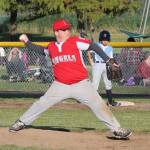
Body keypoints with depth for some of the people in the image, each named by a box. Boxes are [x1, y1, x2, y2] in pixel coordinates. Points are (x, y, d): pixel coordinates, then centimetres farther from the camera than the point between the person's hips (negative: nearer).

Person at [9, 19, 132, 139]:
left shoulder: (75, 41, -7)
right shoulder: (51, 47, 4)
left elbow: (93, 46, -6)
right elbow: (41, 50, 24)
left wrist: (108, 60, -11)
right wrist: (27, 41, 17)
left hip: (81, 84, -2)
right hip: (60, 86, 2)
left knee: (98, 105, -9)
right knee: (42, 103, 2)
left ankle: (117, 129, -5)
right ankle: (22, 122, 20)